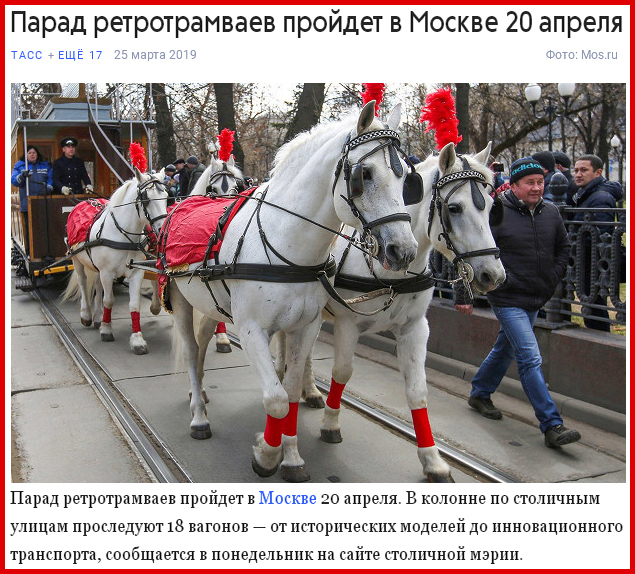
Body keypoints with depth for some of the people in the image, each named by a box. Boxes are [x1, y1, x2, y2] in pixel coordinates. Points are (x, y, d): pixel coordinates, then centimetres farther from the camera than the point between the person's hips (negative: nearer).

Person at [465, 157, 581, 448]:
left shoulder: (551, 212, 4)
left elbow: (563, 247, 18)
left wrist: (554, 278, 9)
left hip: (536, 299, 7)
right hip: (508, 300, -7)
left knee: (505, 349, 21)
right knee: (530, 359, -11)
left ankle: (479, 394, 42)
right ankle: (552, 426, -9)